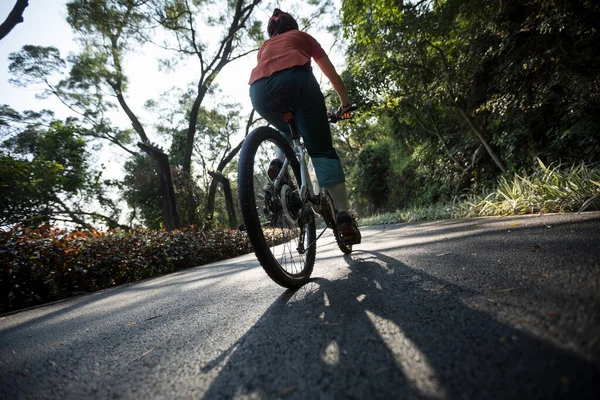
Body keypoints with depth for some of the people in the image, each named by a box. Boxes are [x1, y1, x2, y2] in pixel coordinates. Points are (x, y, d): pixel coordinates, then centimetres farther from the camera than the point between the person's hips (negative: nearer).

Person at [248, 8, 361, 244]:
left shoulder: (264, 47, 41)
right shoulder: (302, 36, 34)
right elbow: (331, 73, 34)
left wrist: (283, 115, 54)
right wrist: (345, 102, 45)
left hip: (259, 90, 3)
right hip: (294, 78, -3)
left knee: (287, 132, 31)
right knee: (321, 148, -2)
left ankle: (280, 162, 1)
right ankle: (343, 214, -14)